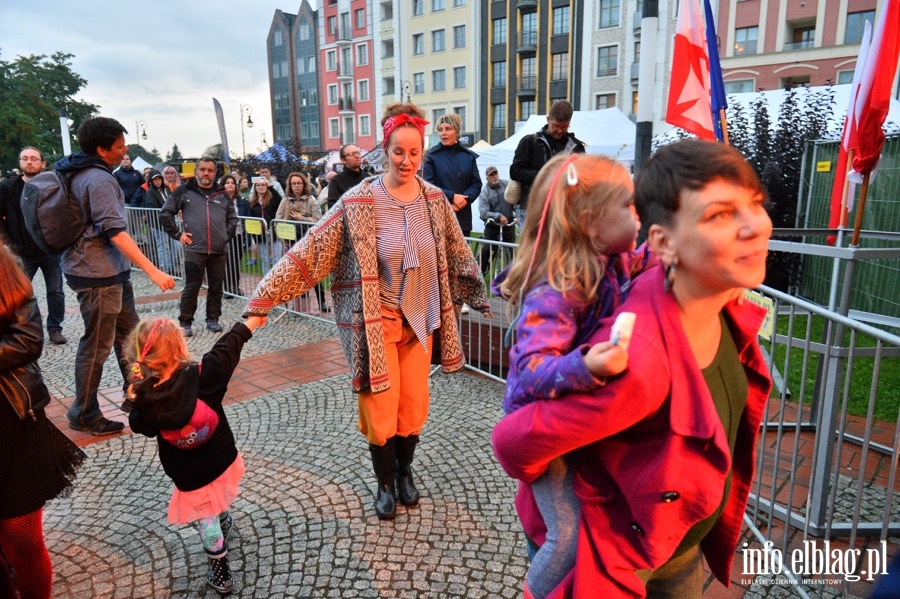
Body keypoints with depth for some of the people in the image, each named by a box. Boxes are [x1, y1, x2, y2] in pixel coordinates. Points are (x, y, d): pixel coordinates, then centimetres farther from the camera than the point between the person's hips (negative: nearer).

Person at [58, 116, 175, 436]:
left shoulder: (78, 172, 12)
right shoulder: (98, 179, -19)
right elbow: (115, 231, -27)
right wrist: (153, 270, -32)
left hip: (112, 270, 10)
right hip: (97, 275, -10)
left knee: (128, 333, 17)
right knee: (97, 346, 1)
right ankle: (84, 416, 16)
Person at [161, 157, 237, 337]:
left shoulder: (222, 195, 12)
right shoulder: (184, 191, 3)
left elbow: (232, 218, 23)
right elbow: (165, 213, 5)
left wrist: (227, 235, 10)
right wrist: (177, 234, -1)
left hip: (219, 250, 3)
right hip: (194, 249, -3)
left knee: (216, 287, 9)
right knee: (192, 287, -1)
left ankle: (213, 319, 22)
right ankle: (185, 322, 10)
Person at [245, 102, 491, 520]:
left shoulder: (434, 199, -1)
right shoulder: (359, 203, -15)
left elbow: (457, 253, 13)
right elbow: (309, 250, -16)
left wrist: (479, 295, 21)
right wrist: (265, 298, -19)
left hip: (420, 319, 4)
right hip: (376, 320, -4)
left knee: (414, 404, 12)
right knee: (381, 406, 5)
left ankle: (405, 472, 38)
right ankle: (384, 483, 30)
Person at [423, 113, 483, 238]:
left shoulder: (469, 156, 9)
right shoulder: (432, 156, -1)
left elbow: (477, 184, 5)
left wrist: (463, 199, -11)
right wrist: (452, 197, -15)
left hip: (463, 217, 3)